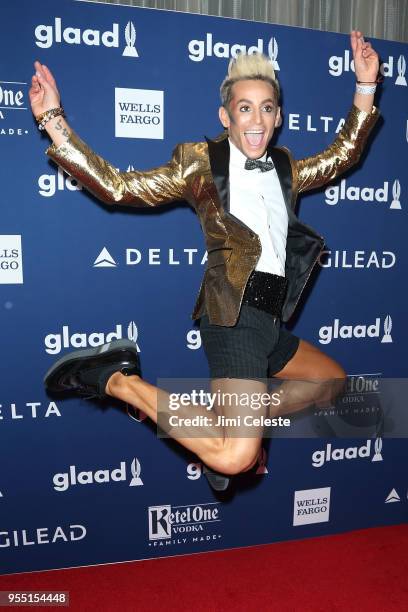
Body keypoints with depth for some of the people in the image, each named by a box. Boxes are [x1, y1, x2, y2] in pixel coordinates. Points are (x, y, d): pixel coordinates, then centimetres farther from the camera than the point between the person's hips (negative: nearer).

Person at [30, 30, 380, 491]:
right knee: (235, 459, -22)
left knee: (332, 382, 26)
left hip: (271, 321, 8)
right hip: (234, 318, -8)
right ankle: (119, 381, -9)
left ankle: (247, 423, 20)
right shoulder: (200, 163, -1)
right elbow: (117, 187, -3)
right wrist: (53, 120, -6)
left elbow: (344, 153, 28)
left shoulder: (286, 168, 16)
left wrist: (365, 85, 21)